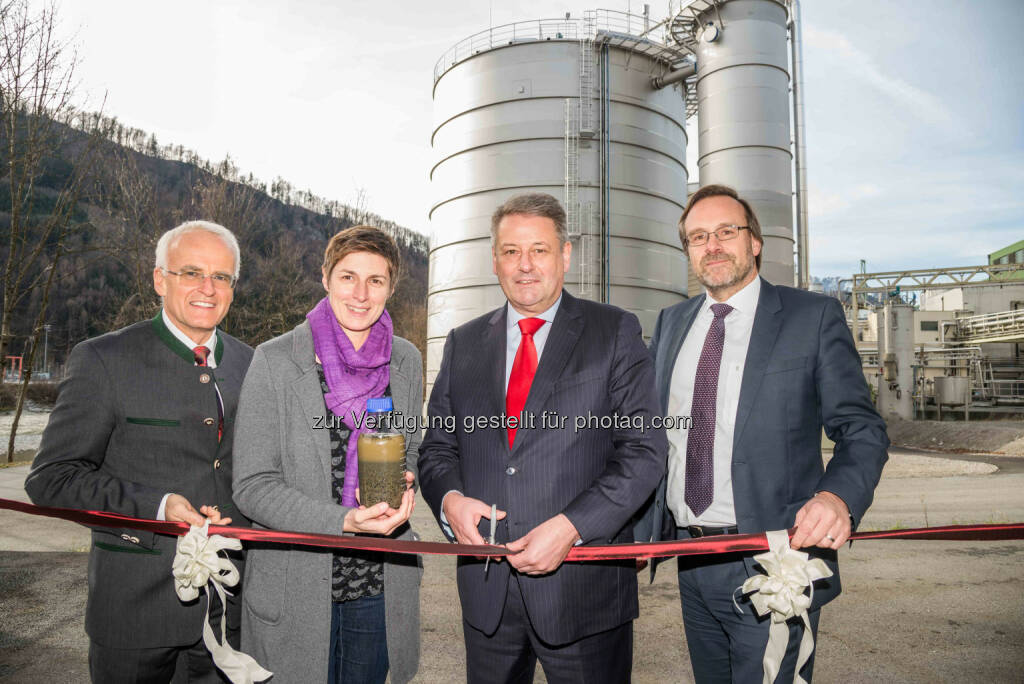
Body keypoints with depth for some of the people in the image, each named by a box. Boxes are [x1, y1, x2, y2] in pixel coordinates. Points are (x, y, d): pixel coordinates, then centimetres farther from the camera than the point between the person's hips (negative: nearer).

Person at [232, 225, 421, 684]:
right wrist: (343, 521, -23)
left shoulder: (406, 361, 2)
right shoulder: (274, 361, -9)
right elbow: (253, 487, -10)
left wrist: (401, 483, -8)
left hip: (380, 589, 3)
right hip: (295, 591, -3)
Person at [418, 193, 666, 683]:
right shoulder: (463, 344, 10)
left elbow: (644, 450, -7)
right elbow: (437, 447, 12)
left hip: (581, 585, -3)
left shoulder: (615, 332, -1)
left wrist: (571, 526, -18)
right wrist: (449, 499, -9)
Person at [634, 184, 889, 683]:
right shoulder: (671, 323, 10)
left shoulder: (814, 317, -4)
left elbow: (861, 430, -5)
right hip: (689, 561, 5)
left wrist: (837, 495, -25)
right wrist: (644, 528, 7)